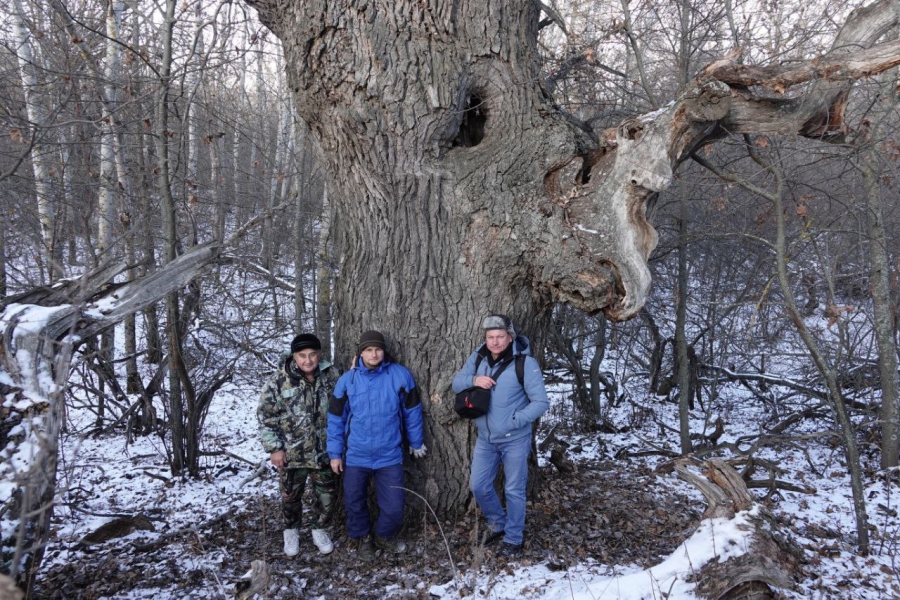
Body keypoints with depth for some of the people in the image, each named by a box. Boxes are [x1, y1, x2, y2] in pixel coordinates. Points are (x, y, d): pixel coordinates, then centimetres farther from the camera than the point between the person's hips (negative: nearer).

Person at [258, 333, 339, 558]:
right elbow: (265, 416, -8)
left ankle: (319, 529, 37)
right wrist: (274, 448, -10)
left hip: (324, 451, 2)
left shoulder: (331, 375, -6)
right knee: (291, 496, 15)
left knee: (328, 495, 11)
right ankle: (291, 531, 41)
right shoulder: (278, 381, -14)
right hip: (292, 453, -2)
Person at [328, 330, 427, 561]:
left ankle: (384, 536, 32)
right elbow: (336, 419, 2)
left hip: (390, 455, -1)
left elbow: (412, 411, 4)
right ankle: (362, 538, 40)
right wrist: (335, 453, 2)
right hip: (355, 456, 1)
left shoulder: (400, 375, -6)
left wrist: (416, 443, 11)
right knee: (354, 502, 13)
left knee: (394, 506, 1)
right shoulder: (347, 380, -4)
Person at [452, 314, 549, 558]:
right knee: (478, 485, 12)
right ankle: (498, 524, 38)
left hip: (515, 440, -5)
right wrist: (473, 380, -18)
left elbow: (541, 402, -17)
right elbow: (456, 383, 3)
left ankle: (513, 539, 27)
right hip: (485, 439, 5)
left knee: (514, 490, 8)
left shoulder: (525, 363, -18)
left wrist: (514, 422, -25)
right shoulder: (478, 358, -3)